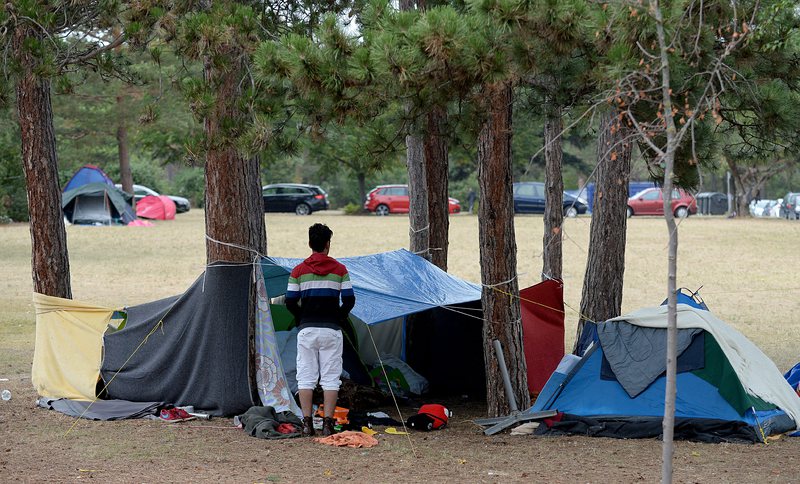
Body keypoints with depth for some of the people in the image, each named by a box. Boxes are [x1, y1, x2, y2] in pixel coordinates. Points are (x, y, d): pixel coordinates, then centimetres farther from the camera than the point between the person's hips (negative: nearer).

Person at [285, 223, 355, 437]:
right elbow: (349, 300, -3)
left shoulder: (299, 270, 0)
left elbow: (290, 302, -2)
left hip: (307, 329, 0)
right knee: (331, 378, 4)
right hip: (331, 330, 0)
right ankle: (327, 423, -1)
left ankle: (307, 422, 2)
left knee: (306, 377, 6)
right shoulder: (340, 269, 0)